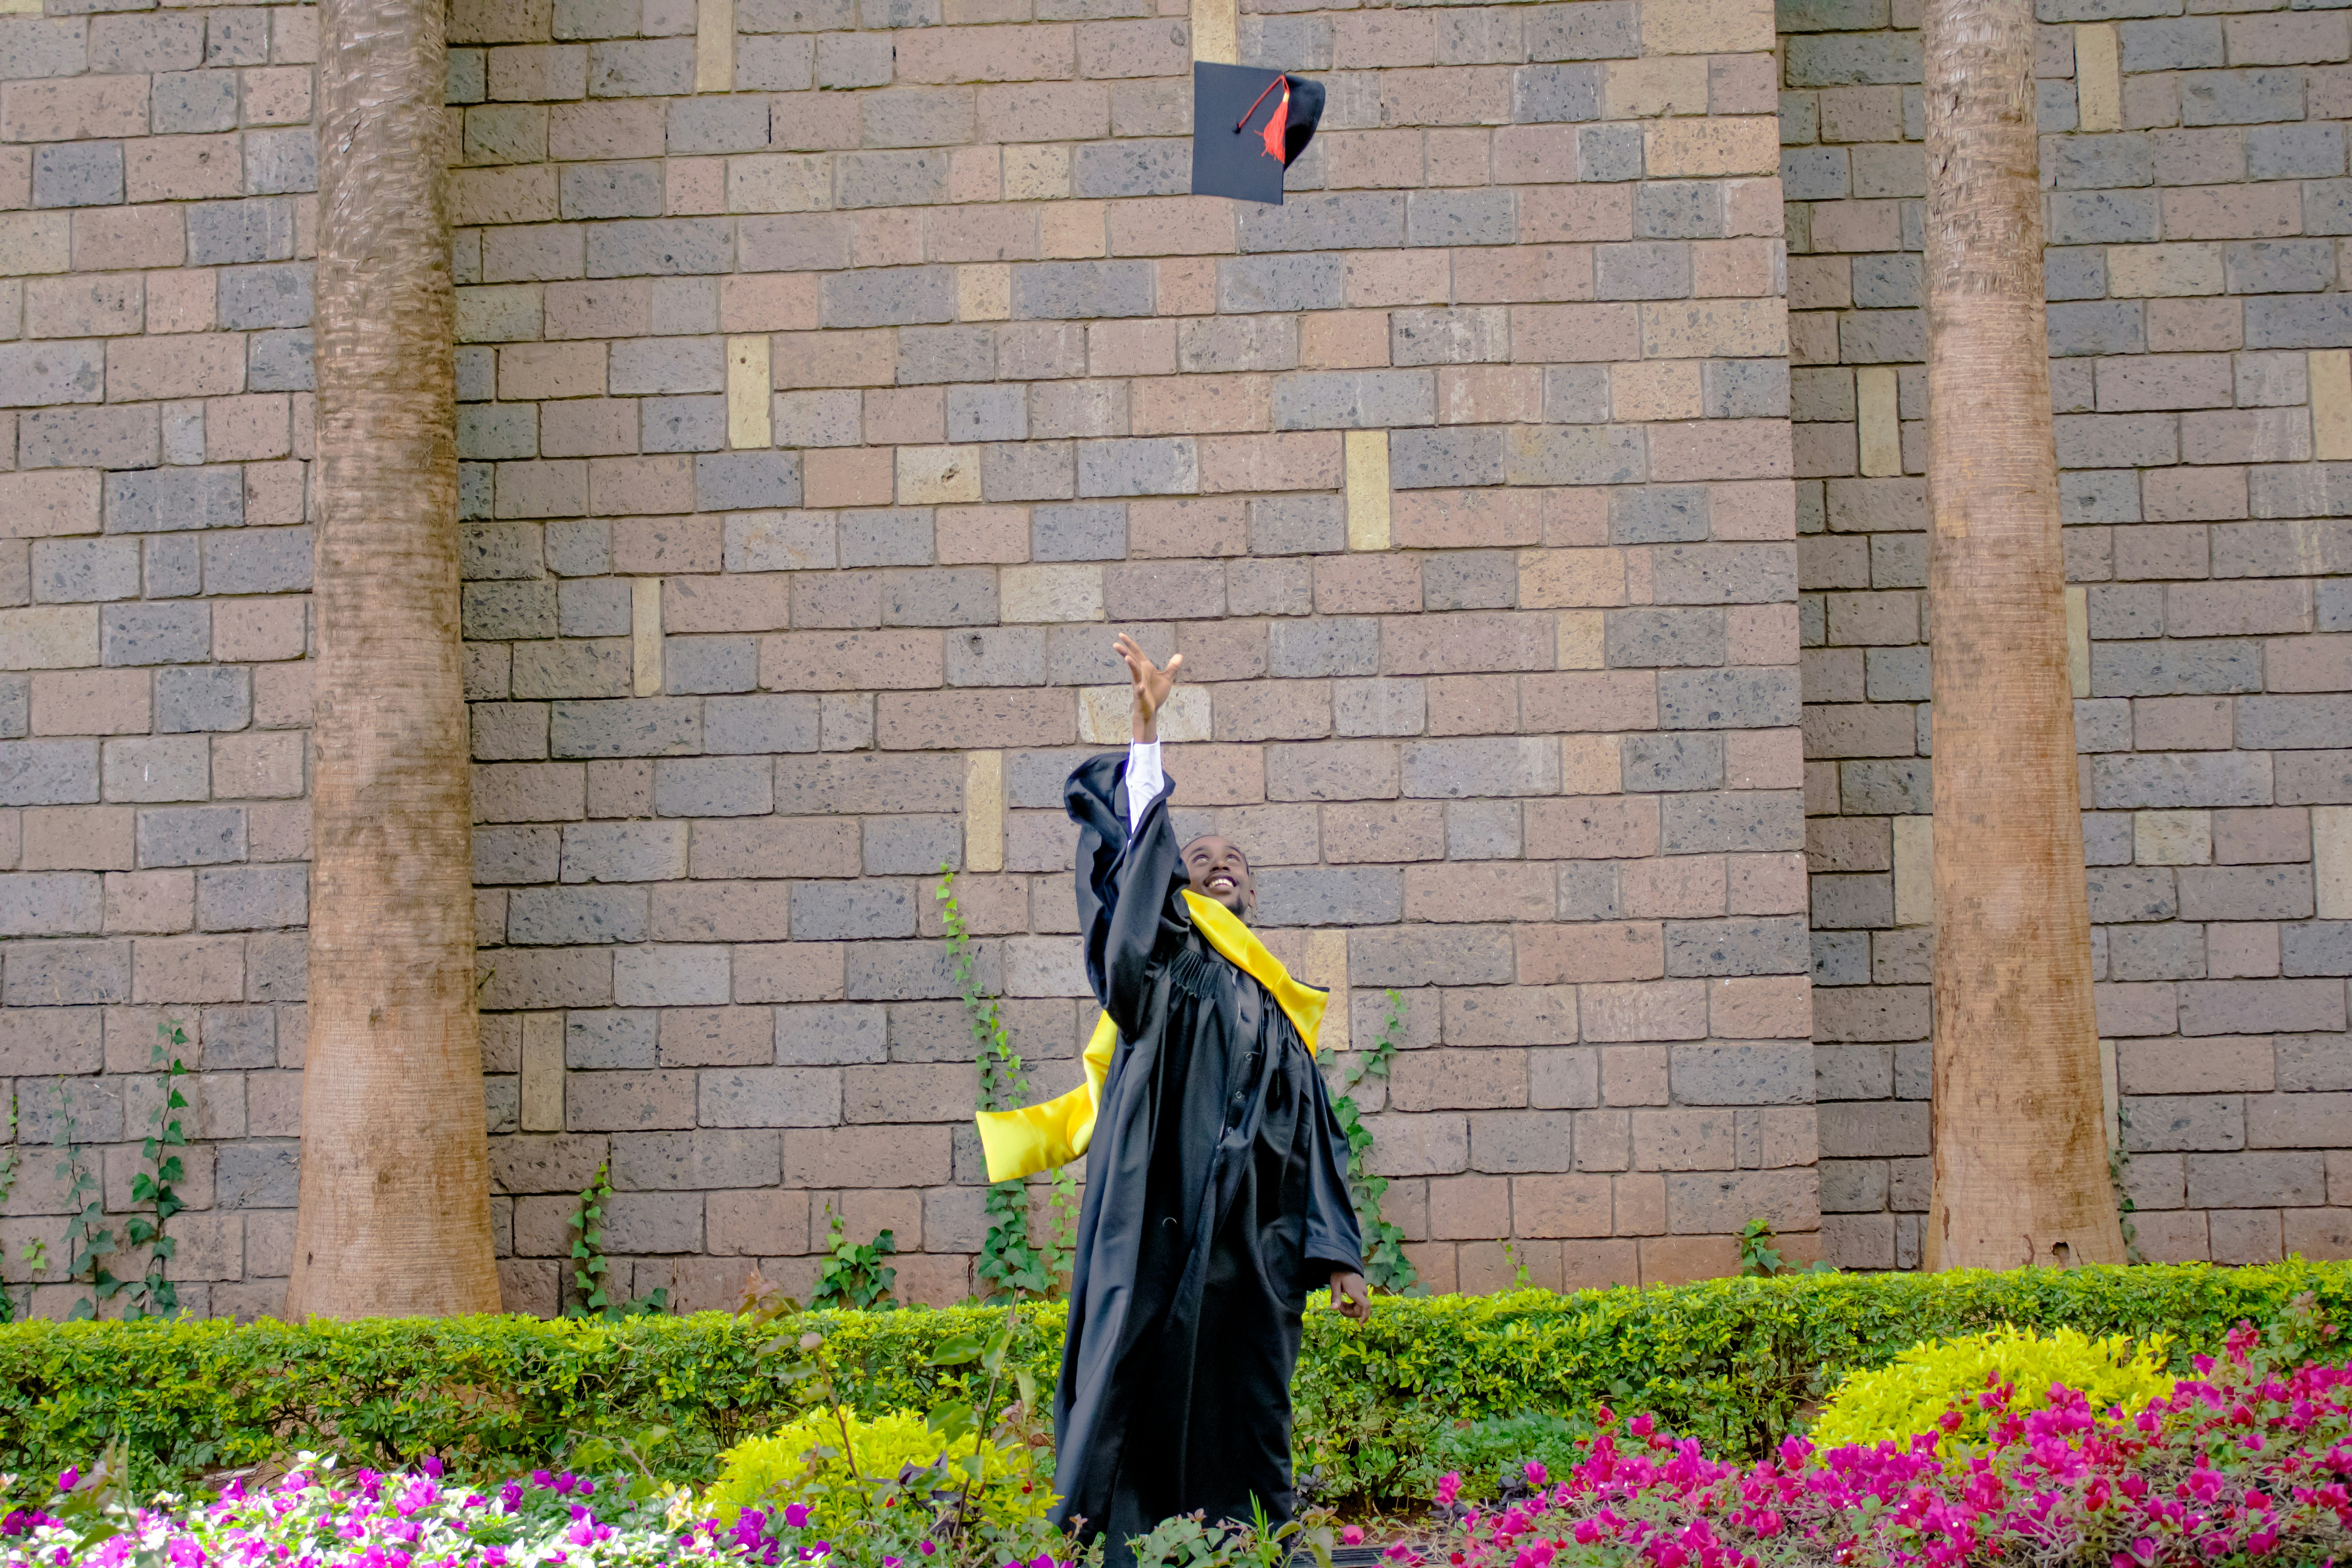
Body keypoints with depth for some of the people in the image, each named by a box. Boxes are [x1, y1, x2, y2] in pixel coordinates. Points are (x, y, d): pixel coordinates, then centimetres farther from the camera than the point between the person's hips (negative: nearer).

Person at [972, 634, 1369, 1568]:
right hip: (1158, 1227, -5)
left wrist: (1339, 1256, 11)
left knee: (1242, 1410, 3)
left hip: (1251, 1242, 5)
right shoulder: (1158, 953, 11)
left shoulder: (1278, 1015, 23)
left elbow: (1315, 1140, 20)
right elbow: (1129, 859, -7)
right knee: (1139, 1377, -12)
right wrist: (1147, 732, -17)